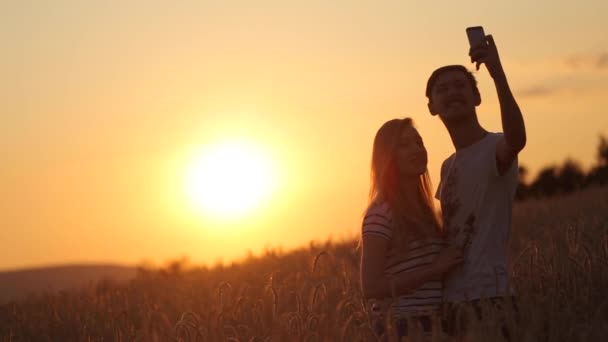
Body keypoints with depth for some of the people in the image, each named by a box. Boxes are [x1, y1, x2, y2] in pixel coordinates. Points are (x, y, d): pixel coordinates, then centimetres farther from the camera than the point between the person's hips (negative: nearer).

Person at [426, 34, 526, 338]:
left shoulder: (494, 149, -7)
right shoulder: (449, 166, 19)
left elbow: (516, 140, -33)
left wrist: (498, 75, -44)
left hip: (487, 297, -8)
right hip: (454, 299, 8)